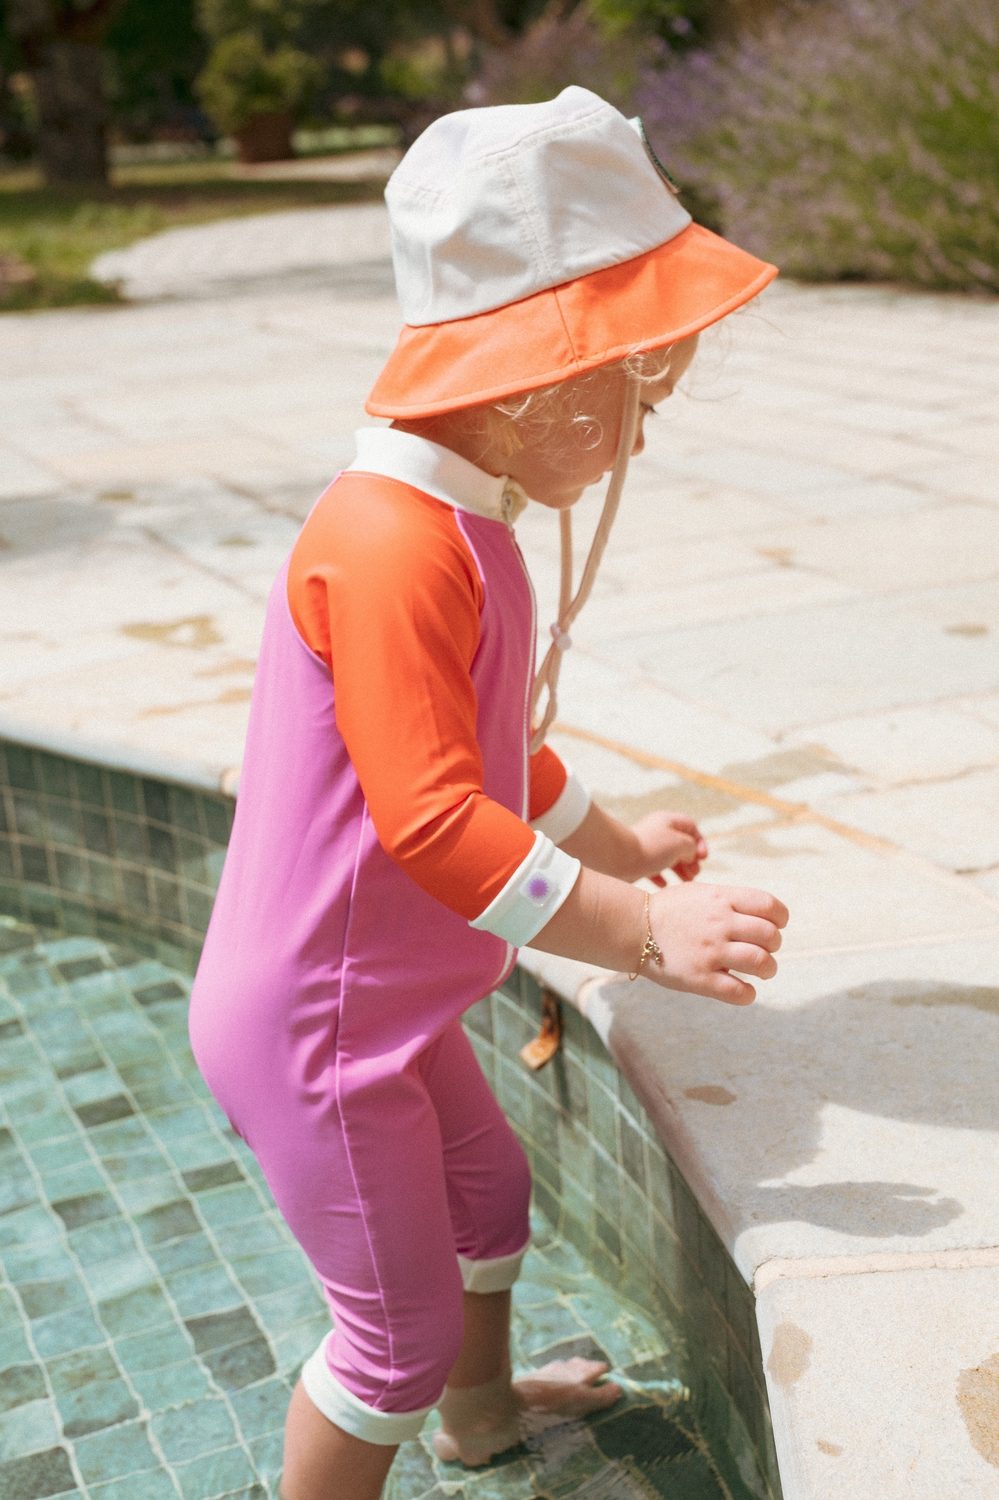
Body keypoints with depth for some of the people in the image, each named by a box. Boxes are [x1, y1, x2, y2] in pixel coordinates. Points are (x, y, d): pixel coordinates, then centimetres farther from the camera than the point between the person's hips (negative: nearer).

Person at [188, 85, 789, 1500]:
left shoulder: (461, 527, 6)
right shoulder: (396, 548, -30)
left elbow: (492, 747, 19)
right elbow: (432, 821, -34)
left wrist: (614, 841, 29)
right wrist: (645, 932, -32)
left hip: (386, 1002, 11)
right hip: (312, 1029, -11)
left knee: (489, 1188, 31)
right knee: (400, 1328, 5)